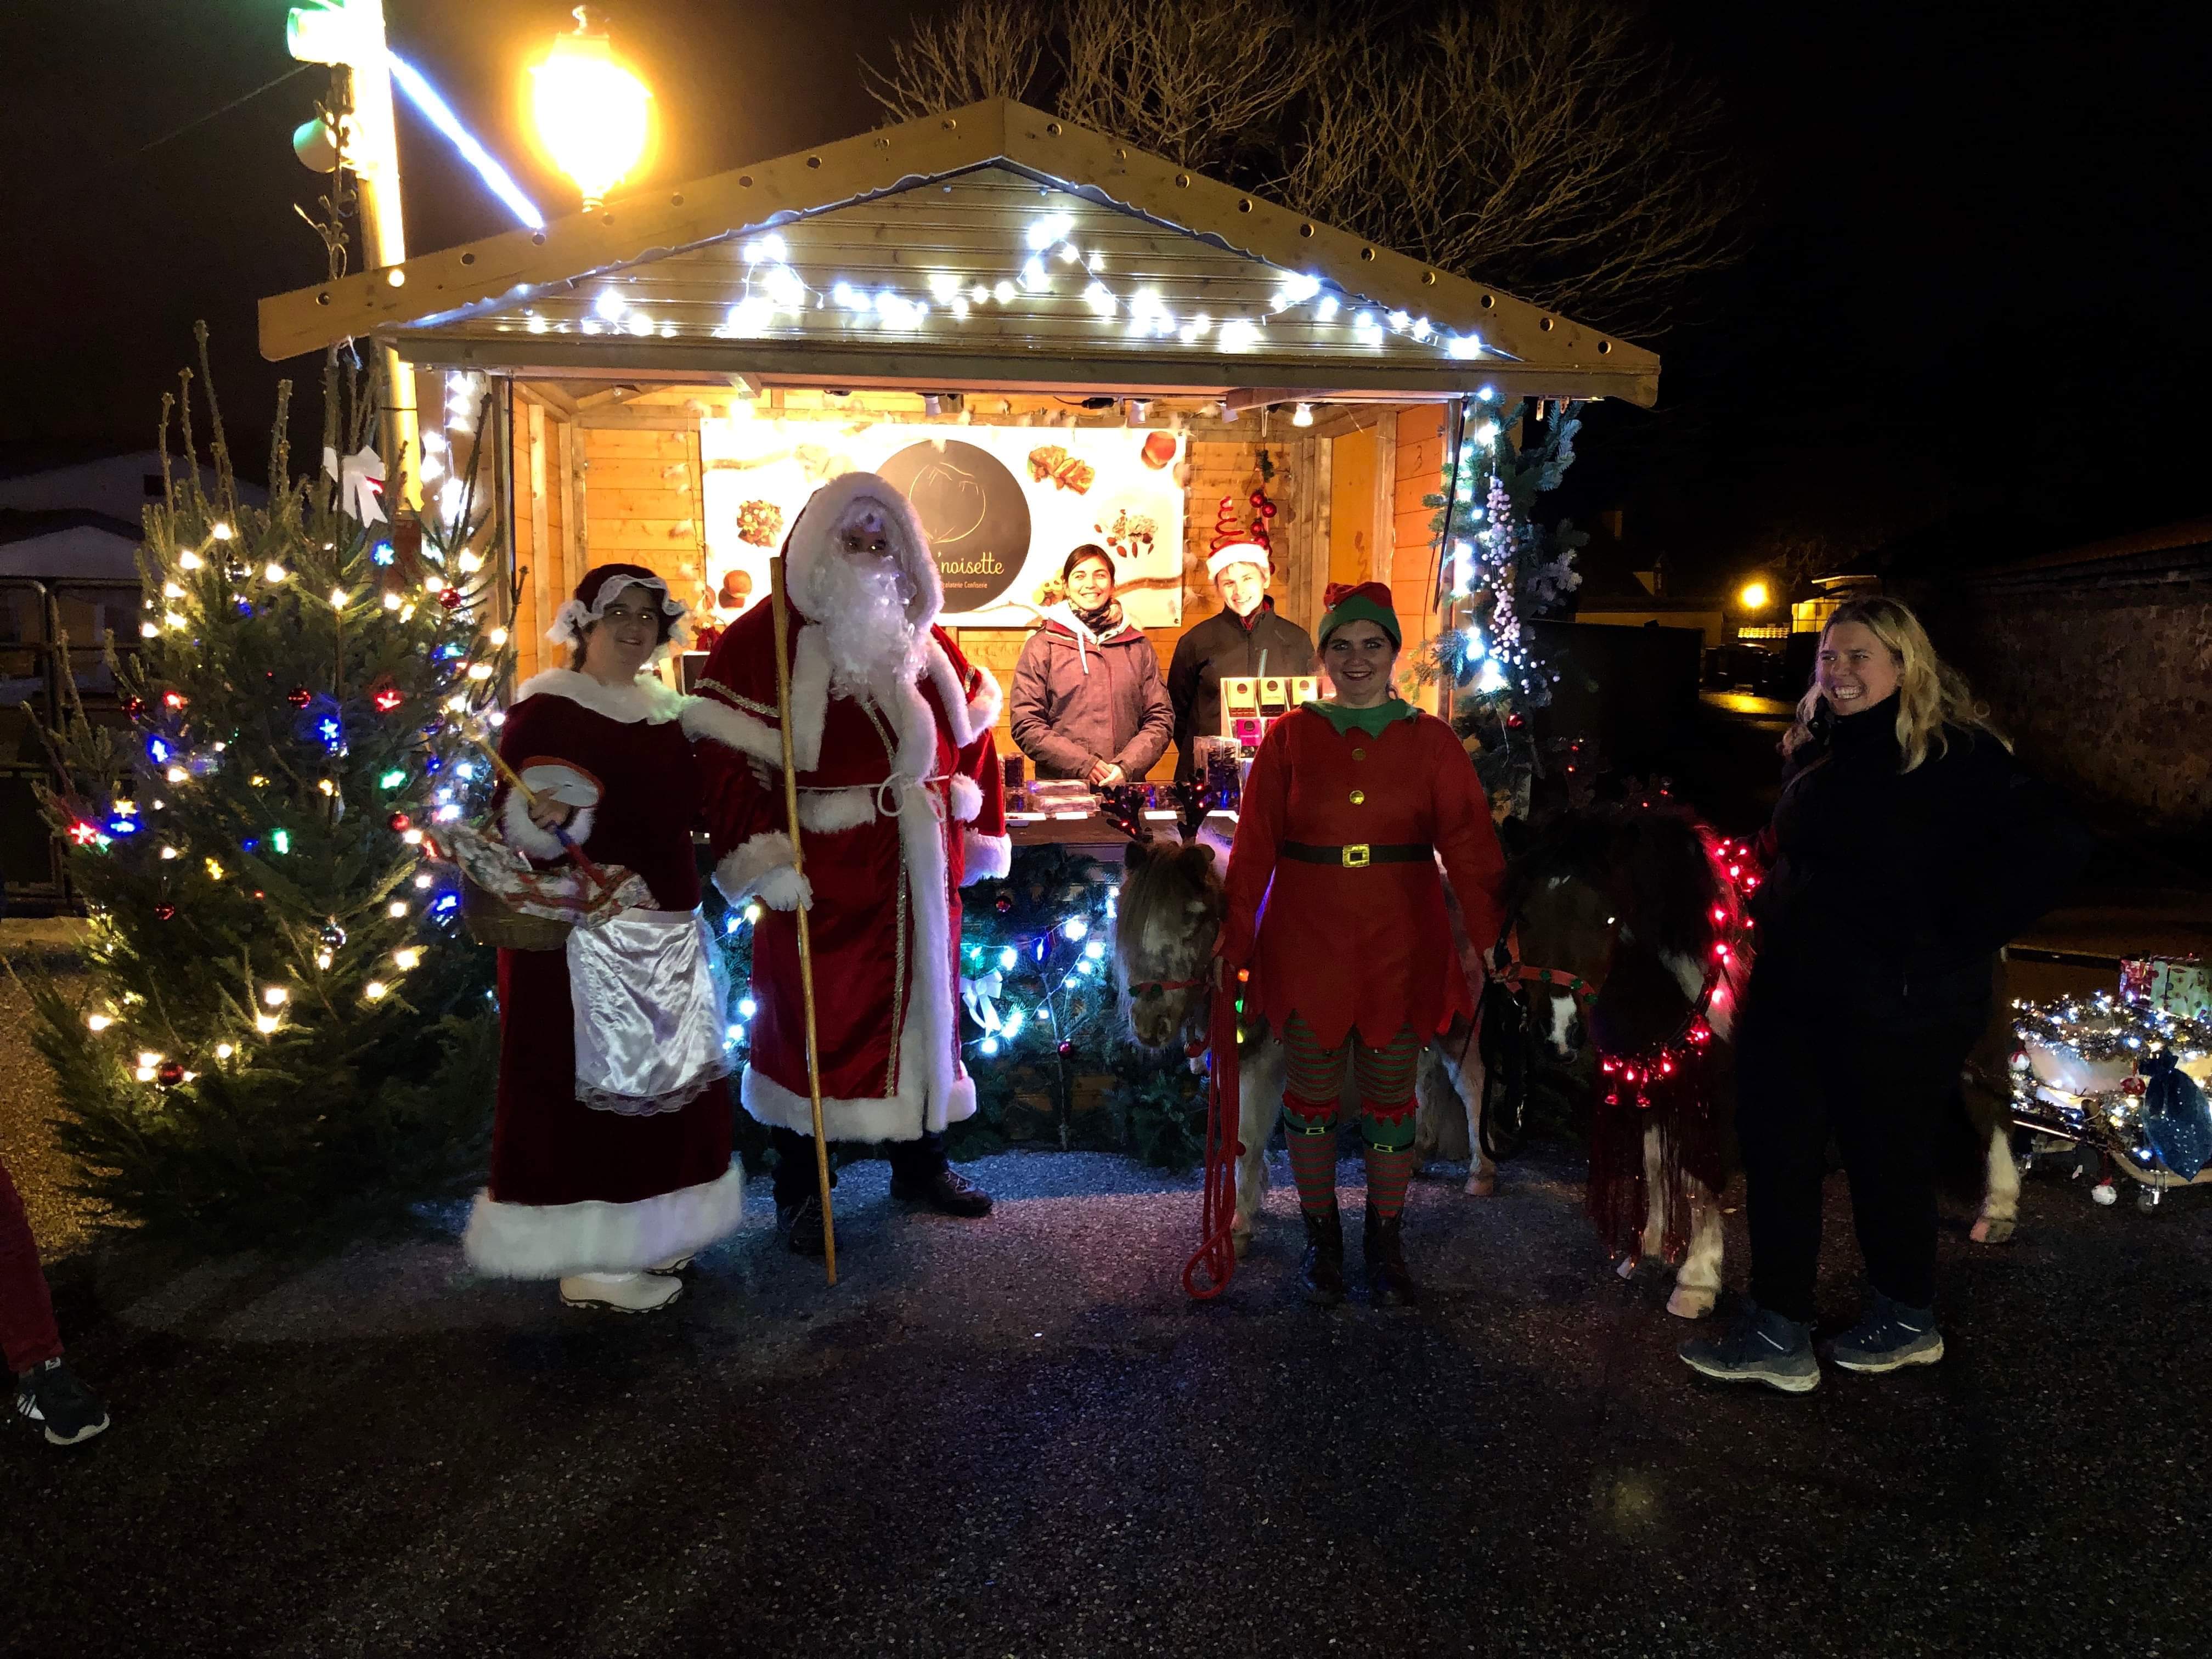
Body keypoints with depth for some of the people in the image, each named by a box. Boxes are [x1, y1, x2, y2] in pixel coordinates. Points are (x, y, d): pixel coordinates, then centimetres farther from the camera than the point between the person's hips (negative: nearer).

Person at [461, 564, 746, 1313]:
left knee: (664, 1074, 14)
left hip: (667, 921, 8)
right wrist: (550, 821, -32)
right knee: (587, 1079, -4)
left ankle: (645, 1231, 28)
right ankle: (587, 1259, 7)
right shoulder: (545, 707, -9)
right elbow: (511, 814, -14)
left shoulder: (665, 708, 13)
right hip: (581, 927, -8)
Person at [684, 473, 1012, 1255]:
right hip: (820, 877, -5)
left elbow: (970, 736, 16)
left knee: (923, 1006, 15)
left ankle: (921, 1163, 33)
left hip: (920, 873, 6)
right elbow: (728, 755, -14)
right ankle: (798, 1191, 20)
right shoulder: (764, 639, -7)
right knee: (810, 1020, 4)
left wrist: (979, 833, 12)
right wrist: (762, 857, -22)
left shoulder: (925, 640, 11)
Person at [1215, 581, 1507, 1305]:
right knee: (1311, 1091, 8)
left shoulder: (1429, 740, 2)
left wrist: (1495, 935, -14)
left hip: (1399, 945, 0)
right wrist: (1233, 938, -5)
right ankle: (1321, 1239, 25)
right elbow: (1254, 843, -1)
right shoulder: (1290, 737, 2)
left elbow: (1469, 843, -4)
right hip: (1306, 942, 0)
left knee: (1390, 1095, 8)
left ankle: (1385, 1245, 25)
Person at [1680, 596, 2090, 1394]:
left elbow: (2050, 851, -23)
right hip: (1794, 992, 7)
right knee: (1776, 1155, 8)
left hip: (1896, 1007, -7)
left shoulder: (1957, 755, -13)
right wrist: (1772, 912, 14)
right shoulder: (1814, 750, 9)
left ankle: (1908, 1321, 32)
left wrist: (1947, 942, -21)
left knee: (1887, 1161, 10)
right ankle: (1777, 1335, 20)